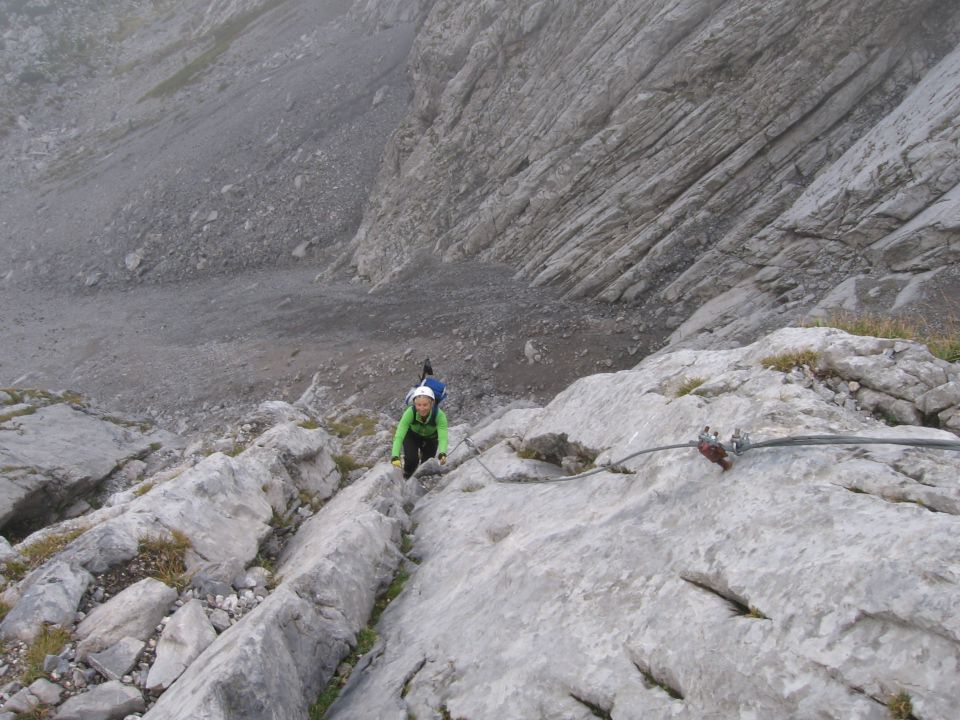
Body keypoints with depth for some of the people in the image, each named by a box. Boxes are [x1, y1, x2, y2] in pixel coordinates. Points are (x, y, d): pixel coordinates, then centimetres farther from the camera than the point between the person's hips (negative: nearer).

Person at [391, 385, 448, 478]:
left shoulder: (439, 414, -37)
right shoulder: (410, 412, -38)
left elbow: (443, 437, -45)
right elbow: (399, 436, -43)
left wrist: (442, 454, -65)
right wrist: (395, 457, -57)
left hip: (430, 437, 1)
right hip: (411, 435, -1)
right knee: (411, 459, -22)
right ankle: (406, 478, 9)